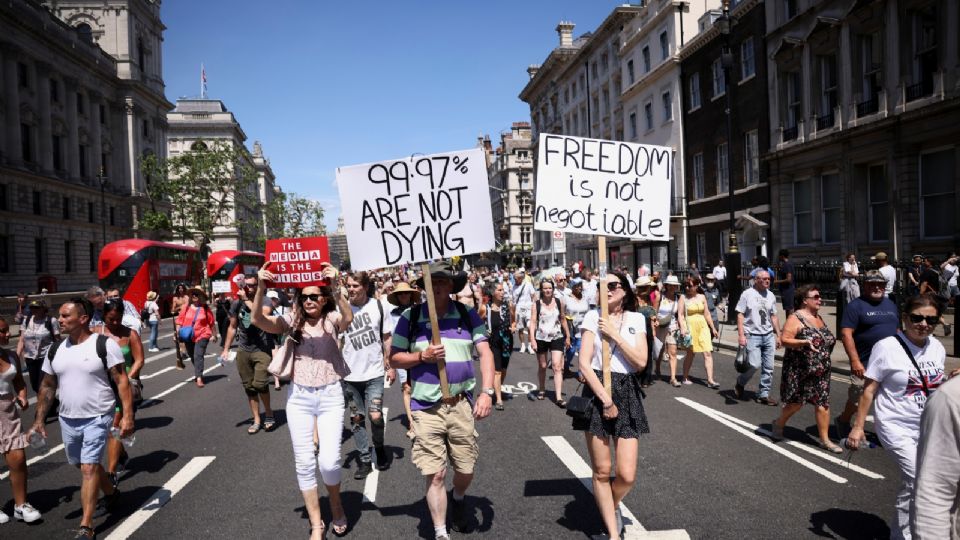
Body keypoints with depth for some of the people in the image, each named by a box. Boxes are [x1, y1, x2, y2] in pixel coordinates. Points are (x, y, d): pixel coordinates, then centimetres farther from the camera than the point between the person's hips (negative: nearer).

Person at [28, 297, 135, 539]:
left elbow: (122, 381, -14)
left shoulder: (105, 345, -14)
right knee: (83, 465, 20)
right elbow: (47, 386, 12)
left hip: (97, 418, -6)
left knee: (89, 468, -8)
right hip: (67, 420, 7)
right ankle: (111, 492, 45)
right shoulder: (55, 350, 4)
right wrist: (39, 420, 8)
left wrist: (128, 415, -20)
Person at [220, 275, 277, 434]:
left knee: (259, 384, -16)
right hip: (243, 350, 5)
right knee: (248, 387, 8)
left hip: (262, 349, -5)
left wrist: (247, 299, -22)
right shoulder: (236, 304, 4)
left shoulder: (265, 301, -9)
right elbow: (232, 327, 14)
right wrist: (226, 349, 11)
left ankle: (268, 412, 10)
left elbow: (262, 316, -30)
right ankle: (256, 420, 21)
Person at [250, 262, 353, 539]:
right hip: (299, 397, 3)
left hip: (330, 395, -2)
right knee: (305, 464, 5)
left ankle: (336, 503, 24)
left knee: (329, 461, -9)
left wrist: (336, 287, -41)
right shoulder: (293, 321, 3)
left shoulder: (332, 319, -4)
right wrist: (261, 289, -27)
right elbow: (257, 320, -12)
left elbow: (348, 319, -28)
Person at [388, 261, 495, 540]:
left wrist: (487, 392, -15)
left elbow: (485, 353, -3)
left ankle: (459, 499, 47)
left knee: (465, 470, 13)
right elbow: (394, 358, 3)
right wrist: (421, 356, -15)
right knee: (434, 474, 0)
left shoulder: (468, 315, 1)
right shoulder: (410, 317, -1)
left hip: (461, 404, 1)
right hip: (426, 408, -1)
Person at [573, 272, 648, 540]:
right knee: (601, 471, 4)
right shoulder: (593, 317, 1)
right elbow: (584, 364, -7)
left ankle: (611, 507, 31)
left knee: (627, 475, -2)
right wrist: (605, 399, -13)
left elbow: (641, 361, -3)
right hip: (597, 391, -2)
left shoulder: (636, 319, 8)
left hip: (627, 393, 2)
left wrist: (614, 334, -10)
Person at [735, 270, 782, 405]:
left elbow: (774, 317, 17)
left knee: (768, 367, 3)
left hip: (769, 335, 5)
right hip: (752, 335, -5)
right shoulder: (747, 294, -4)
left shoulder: (770, 295, 11)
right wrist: (741, 335, -14)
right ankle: (740, 384, 14)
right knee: (754, 364, -13)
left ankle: (764, 394, 14)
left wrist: (778, 335, 13)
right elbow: (740, 315, -6)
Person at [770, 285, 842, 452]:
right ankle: (779, 424, 26)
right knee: (796, 402, 1)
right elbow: (785, 340, -18)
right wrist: (805, 342, -28)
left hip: (820, 371, 7)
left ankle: (824, 439, 11)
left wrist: (831, 341, 11)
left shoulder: (818, 318, 13)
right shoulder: (795, 318, -11)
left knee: (823, 403, 3)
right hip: (799, 370, -7)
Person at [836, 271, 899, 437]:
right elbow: (846, 333, -14)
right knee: (857, 399, 4)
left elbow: (897, 331, 21)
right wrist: (855, 361, -20)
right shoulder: (856, 306, -7)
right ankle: (843, 421, 29)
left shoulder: (891, 305, 14)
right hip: (865, 365, -5)